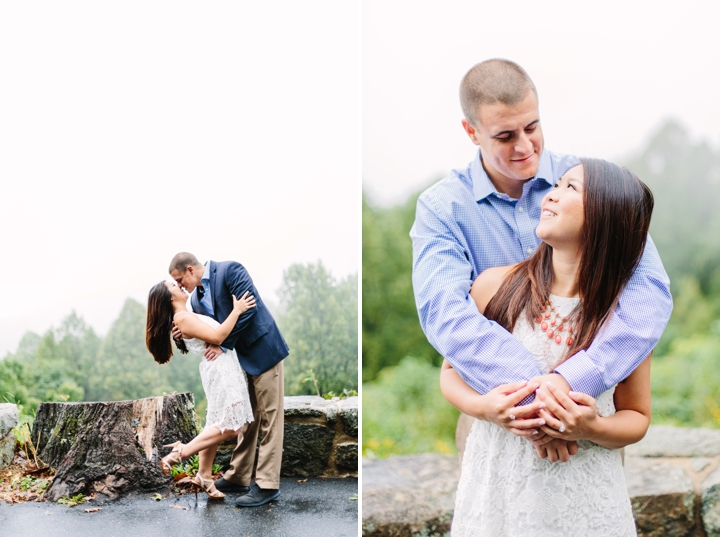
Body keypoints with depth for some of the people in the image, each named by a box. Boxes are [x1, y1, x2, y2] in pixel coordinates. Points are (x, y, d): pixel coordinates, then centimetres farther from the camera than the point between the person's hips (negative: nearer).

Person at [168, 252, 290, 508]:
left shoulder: (229, 270, -14)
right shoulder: (196, 298, 9)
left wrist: (223, 344, -19)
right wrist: (184, 333, -11)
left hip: (263, 351, -8)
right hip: (240, 359, 8)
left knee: (269, 419, -3)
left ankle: (267, 484, -1)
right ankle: (238, 477, 23)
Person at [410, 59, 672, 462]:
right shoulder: (442, 208, -11)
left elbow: (650, 289, -22)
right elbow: (444, 312, -27)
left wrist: (572, 379, -37)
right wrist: (531, 391, -41)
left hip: (590, 393, 1)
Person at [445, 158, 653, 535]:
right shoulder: (495, 285, -6)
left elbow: (636, 417, 3)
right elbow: (452, 370, 5)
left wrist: (594, 428, -17)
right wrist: (483, 407, -15)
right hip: (496, 486, 1)